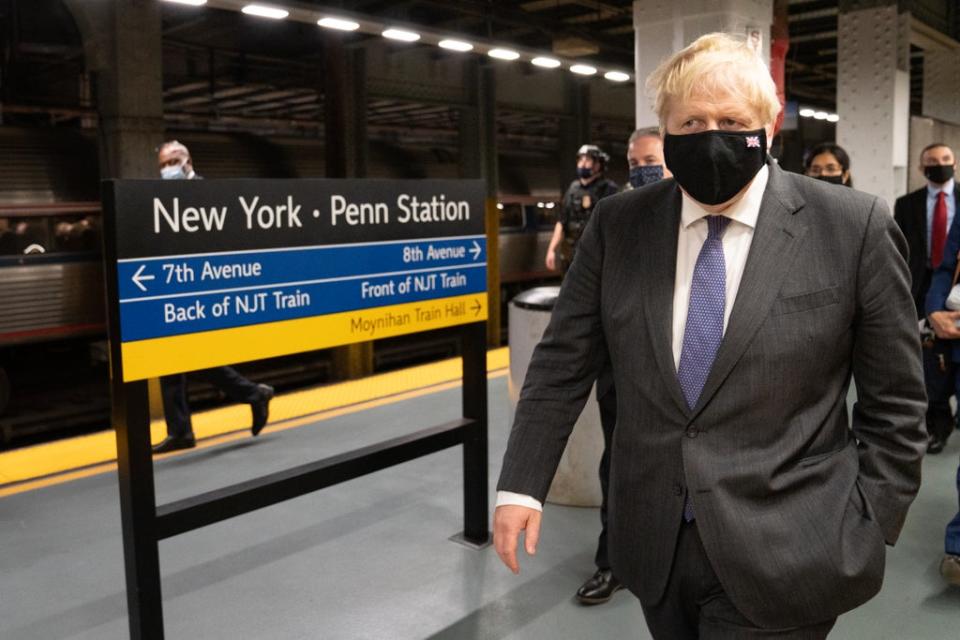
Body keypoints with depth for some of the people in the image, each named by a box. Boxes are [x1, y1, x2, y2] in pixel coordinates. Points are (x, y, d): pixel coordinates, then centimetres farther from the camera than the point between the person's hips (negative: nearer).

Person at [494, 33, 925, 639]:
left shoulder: (854, 227, -8)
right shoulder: (618, 225, -1)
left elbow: (894, 401, -1)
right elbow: (562, 364, 2)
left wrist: (869, 529, -2)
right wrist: (522, 485, -3)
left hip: (782, 555, -3)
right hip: (655, 547, 4)